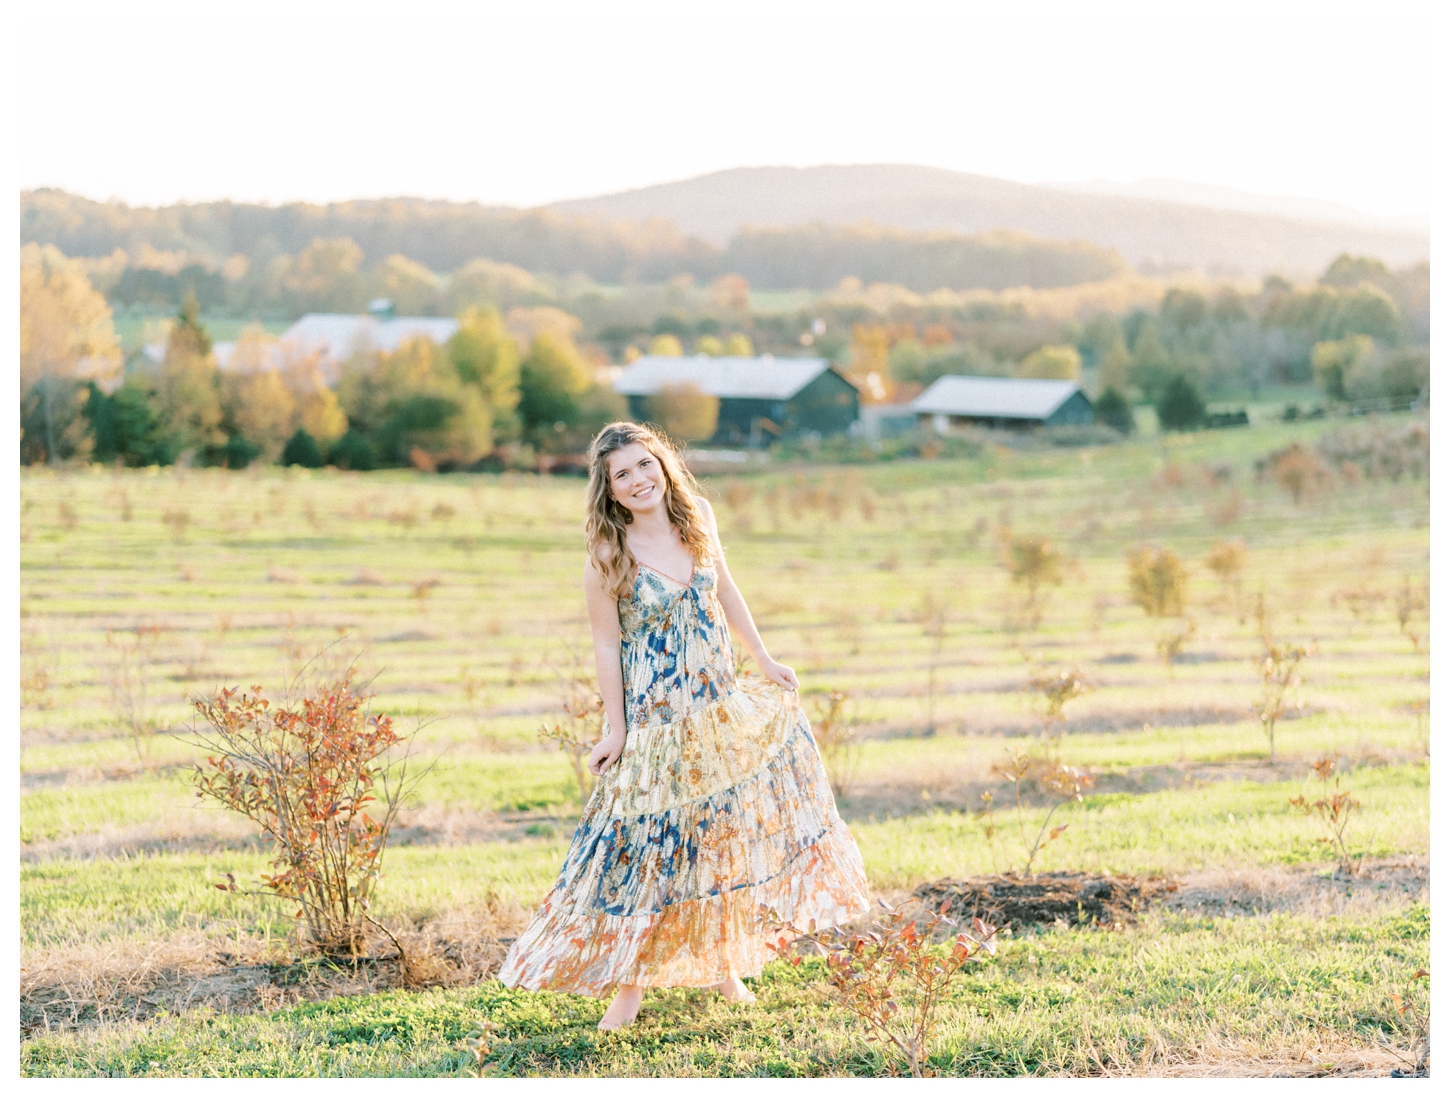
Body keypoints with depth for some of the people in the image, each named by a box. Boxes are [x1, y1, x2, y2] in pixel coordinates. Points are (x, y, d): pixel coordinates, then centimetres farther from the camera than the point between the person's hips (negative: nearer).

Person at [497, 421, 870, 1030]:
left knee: (726, 839, 12)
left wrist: (764, 659, 17)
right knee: (646, 848, 0)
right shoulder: (608, 556, -15)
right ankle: (629, 982, 12)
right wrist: (615, 729, -7)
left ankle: (724, 964, 27)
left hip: (722, 709, 5)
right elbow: (606, 644, -9)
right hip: (656, 723, -5)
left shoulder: (697, 519, -1)